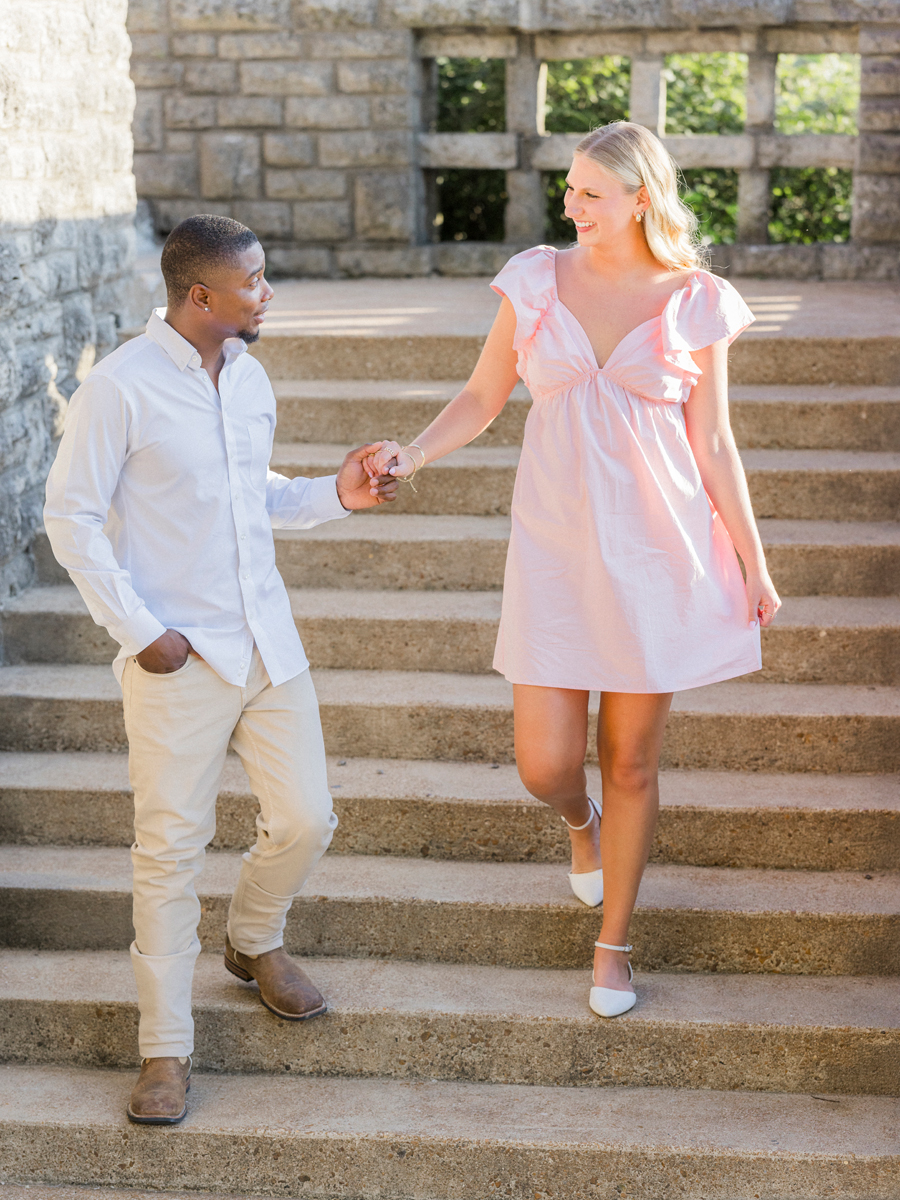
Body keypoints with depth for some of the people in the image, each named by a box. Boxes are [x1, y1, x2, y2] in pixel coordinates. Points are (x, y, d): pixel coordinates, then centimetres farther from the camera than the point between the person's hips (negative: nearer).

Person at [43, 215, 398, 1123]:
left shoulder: (250, 378, 9)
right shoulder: (119, 390, -12)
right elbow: (71, 519, -9)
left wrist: (333, 495, 3)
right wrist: (140, 630, -14)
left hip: (267, 641, 6)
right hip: (178, 658, -6)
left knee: (304, 819, 7)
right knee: (171, 848, 0)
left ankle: (255, 942, 38)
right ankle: (165, 1048, 13)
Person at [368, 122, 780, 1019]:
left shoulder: (696, 304, -2)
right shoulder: (537, 281, 1)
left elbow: (713, 447, 3)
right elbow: (482, 398, 6)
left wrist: (753, 565, 4)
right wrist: (411, 455, -12)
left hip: (657, 549, -1)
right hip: (555, 544, 1)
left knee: (631, 761, 7)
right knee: (544, 765, 0)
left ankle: (613, 943, 28)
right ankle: (581, 822, 40)